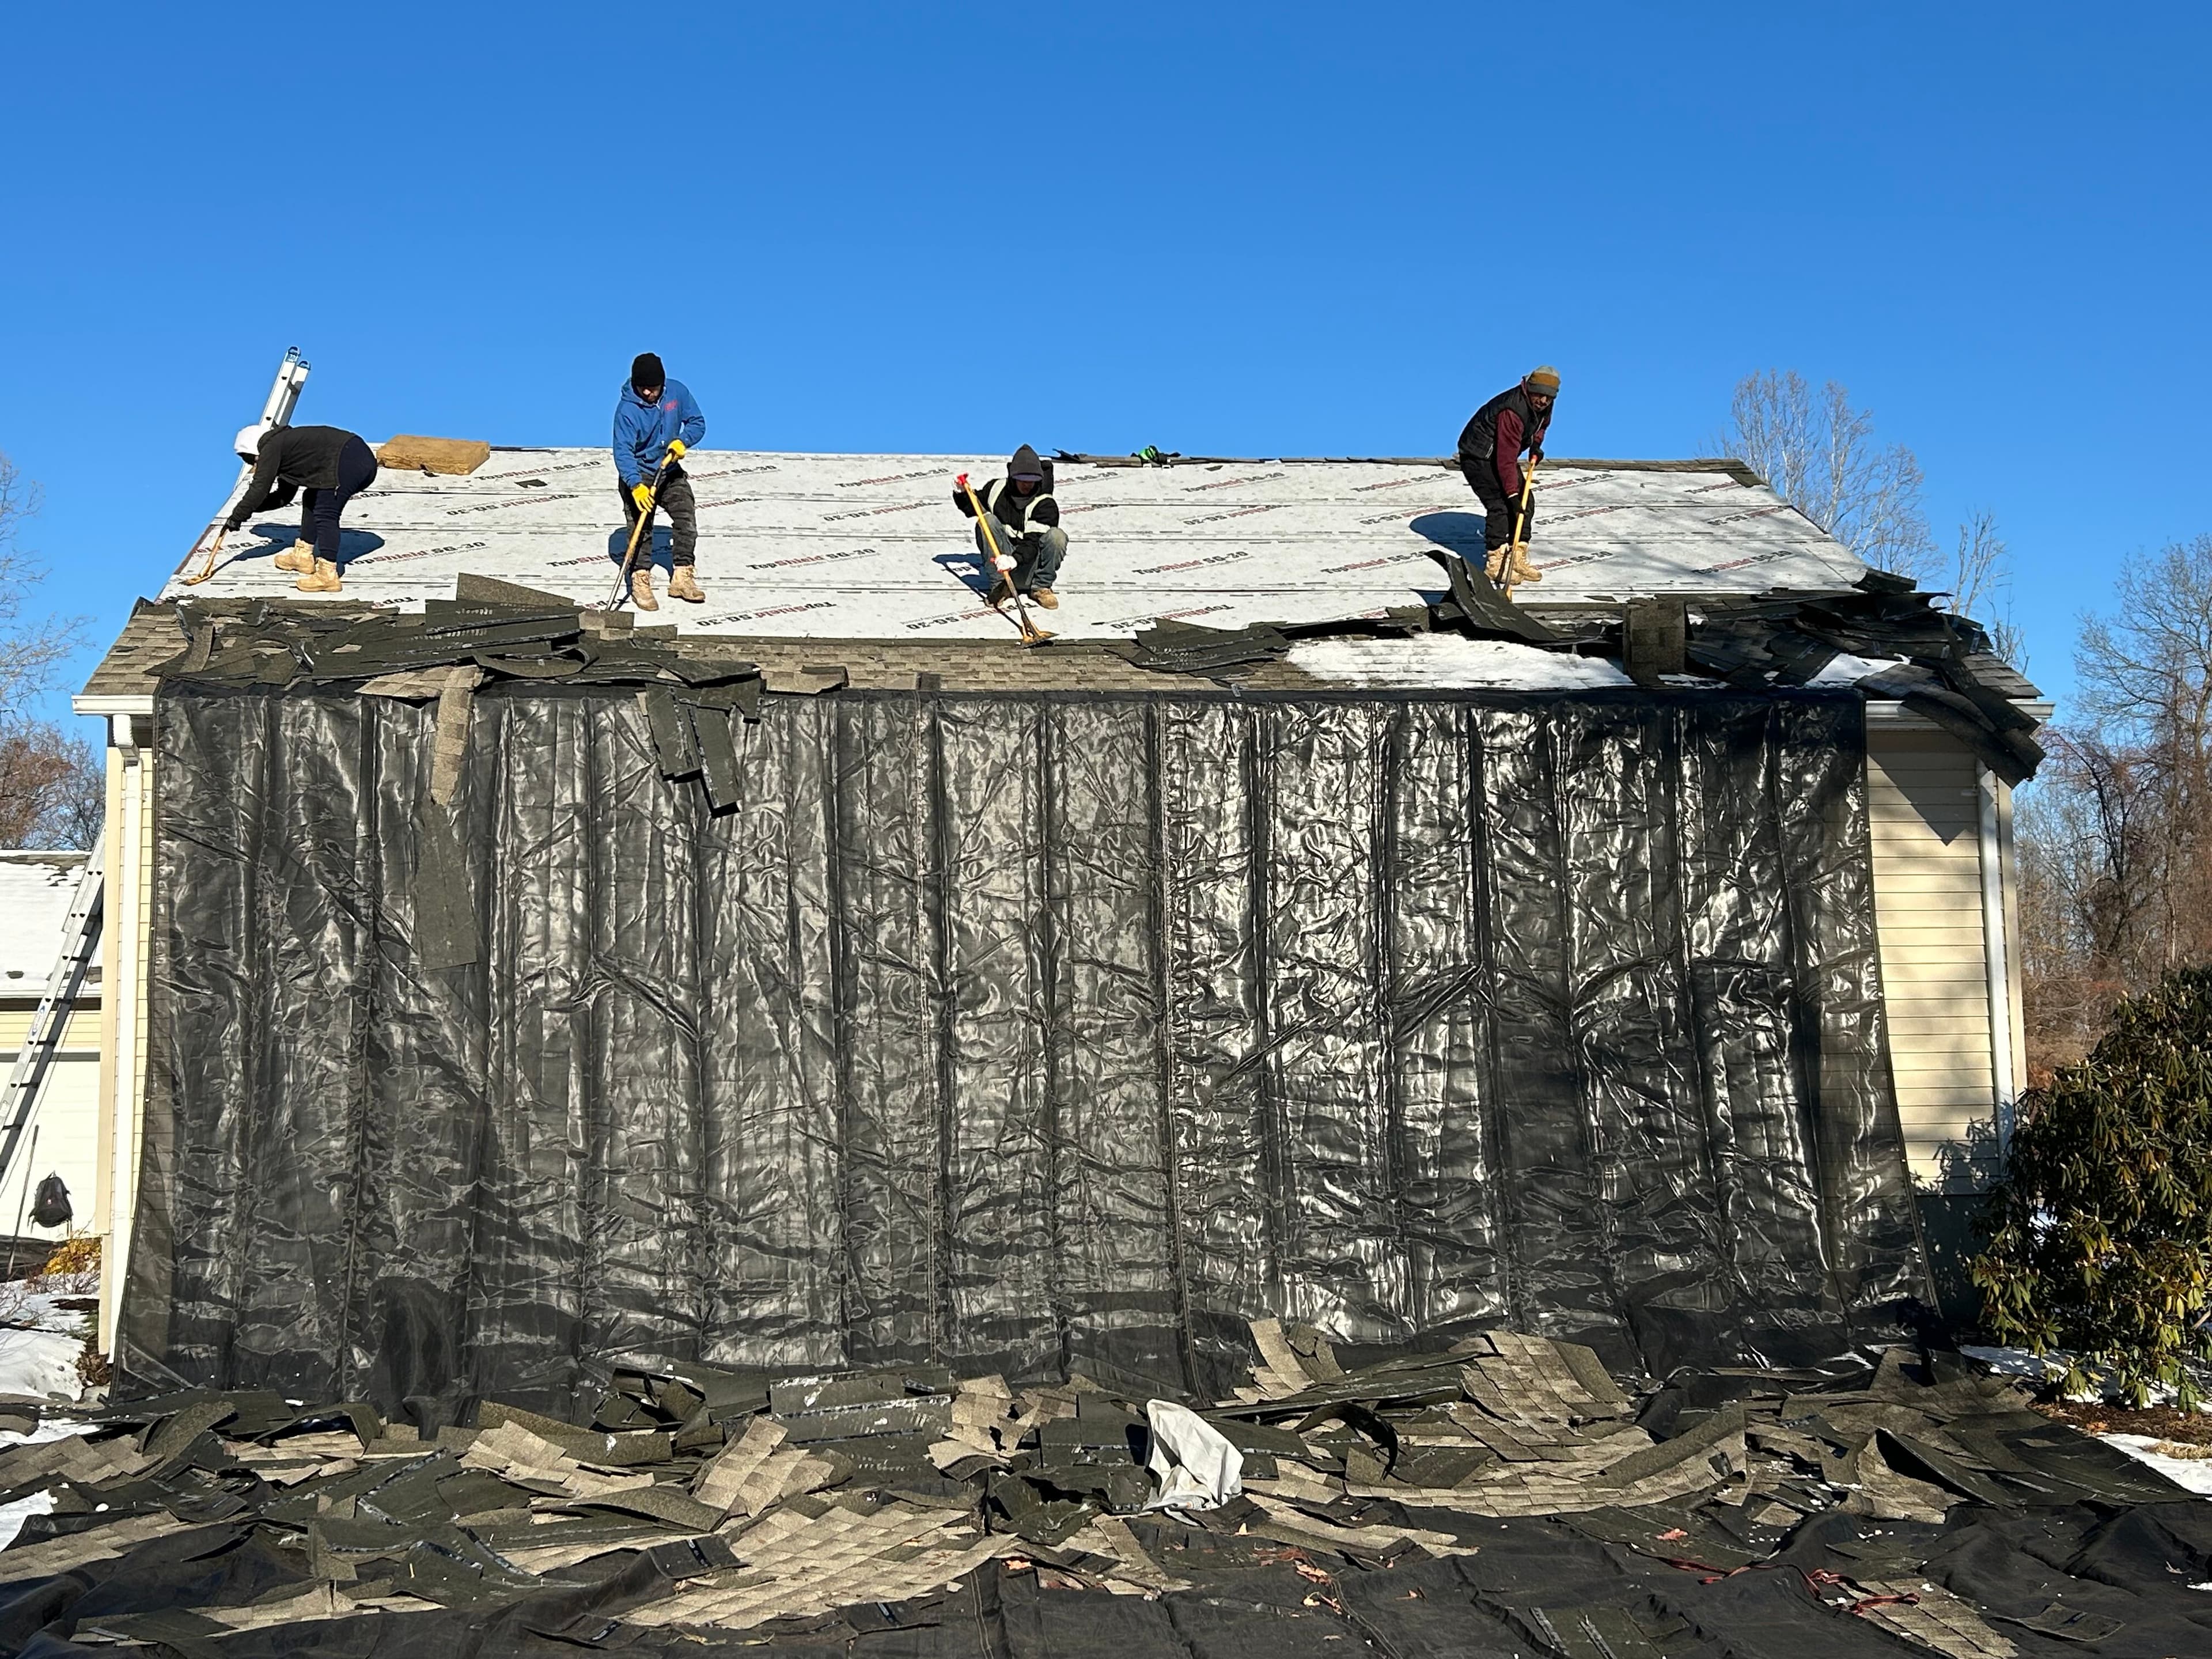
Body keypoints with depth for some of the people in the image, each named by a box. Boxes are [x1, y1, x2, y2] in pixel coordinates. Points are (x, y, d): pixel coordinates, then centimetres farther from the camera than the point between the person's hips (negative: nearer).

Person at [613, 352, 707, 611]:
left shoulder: (677, 392, -9)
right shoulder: (627, 409, -21)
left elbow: (697, 423, 0)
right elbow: (622, 451, -27)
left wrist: (683, 441, -22)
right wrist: (636, 486, -41)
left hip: (671, 472, 4)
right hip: (638, 475, -4)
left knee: (687, 519, -5)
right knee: (640, 529, -12)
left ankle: (682, 578, 2)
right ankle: (640, 582, -6)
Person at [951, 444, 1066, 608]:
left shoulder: (1046, 505, -13)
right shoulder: (996, 489, 1)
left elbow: (1034, 543, -25)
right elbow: (972, 508, 21)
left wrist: (1014, 560, -43)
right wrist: (961, 494, -1)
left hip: (1029, 566, -3)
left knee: (1056, 536, -28)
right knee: (988, 520, -20)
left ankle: (1041, 587, -8)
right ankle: (1000, 585, -16)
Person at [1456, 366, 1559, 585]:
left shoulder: (1544, 406, -5)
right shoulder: (1512, 411, -33)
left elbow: (1541, 424, 22)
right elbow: (1506, 458, -34)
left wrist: (1536, 444, 3)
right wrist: (1512, 493, -33)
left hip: (1504, 453, 9)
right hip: (1478, 457, -9)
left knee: (1526, 502, 3)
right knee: (1499, 505, -17)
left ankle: (1517, 558, 9)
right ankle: (1495, 563, -10)